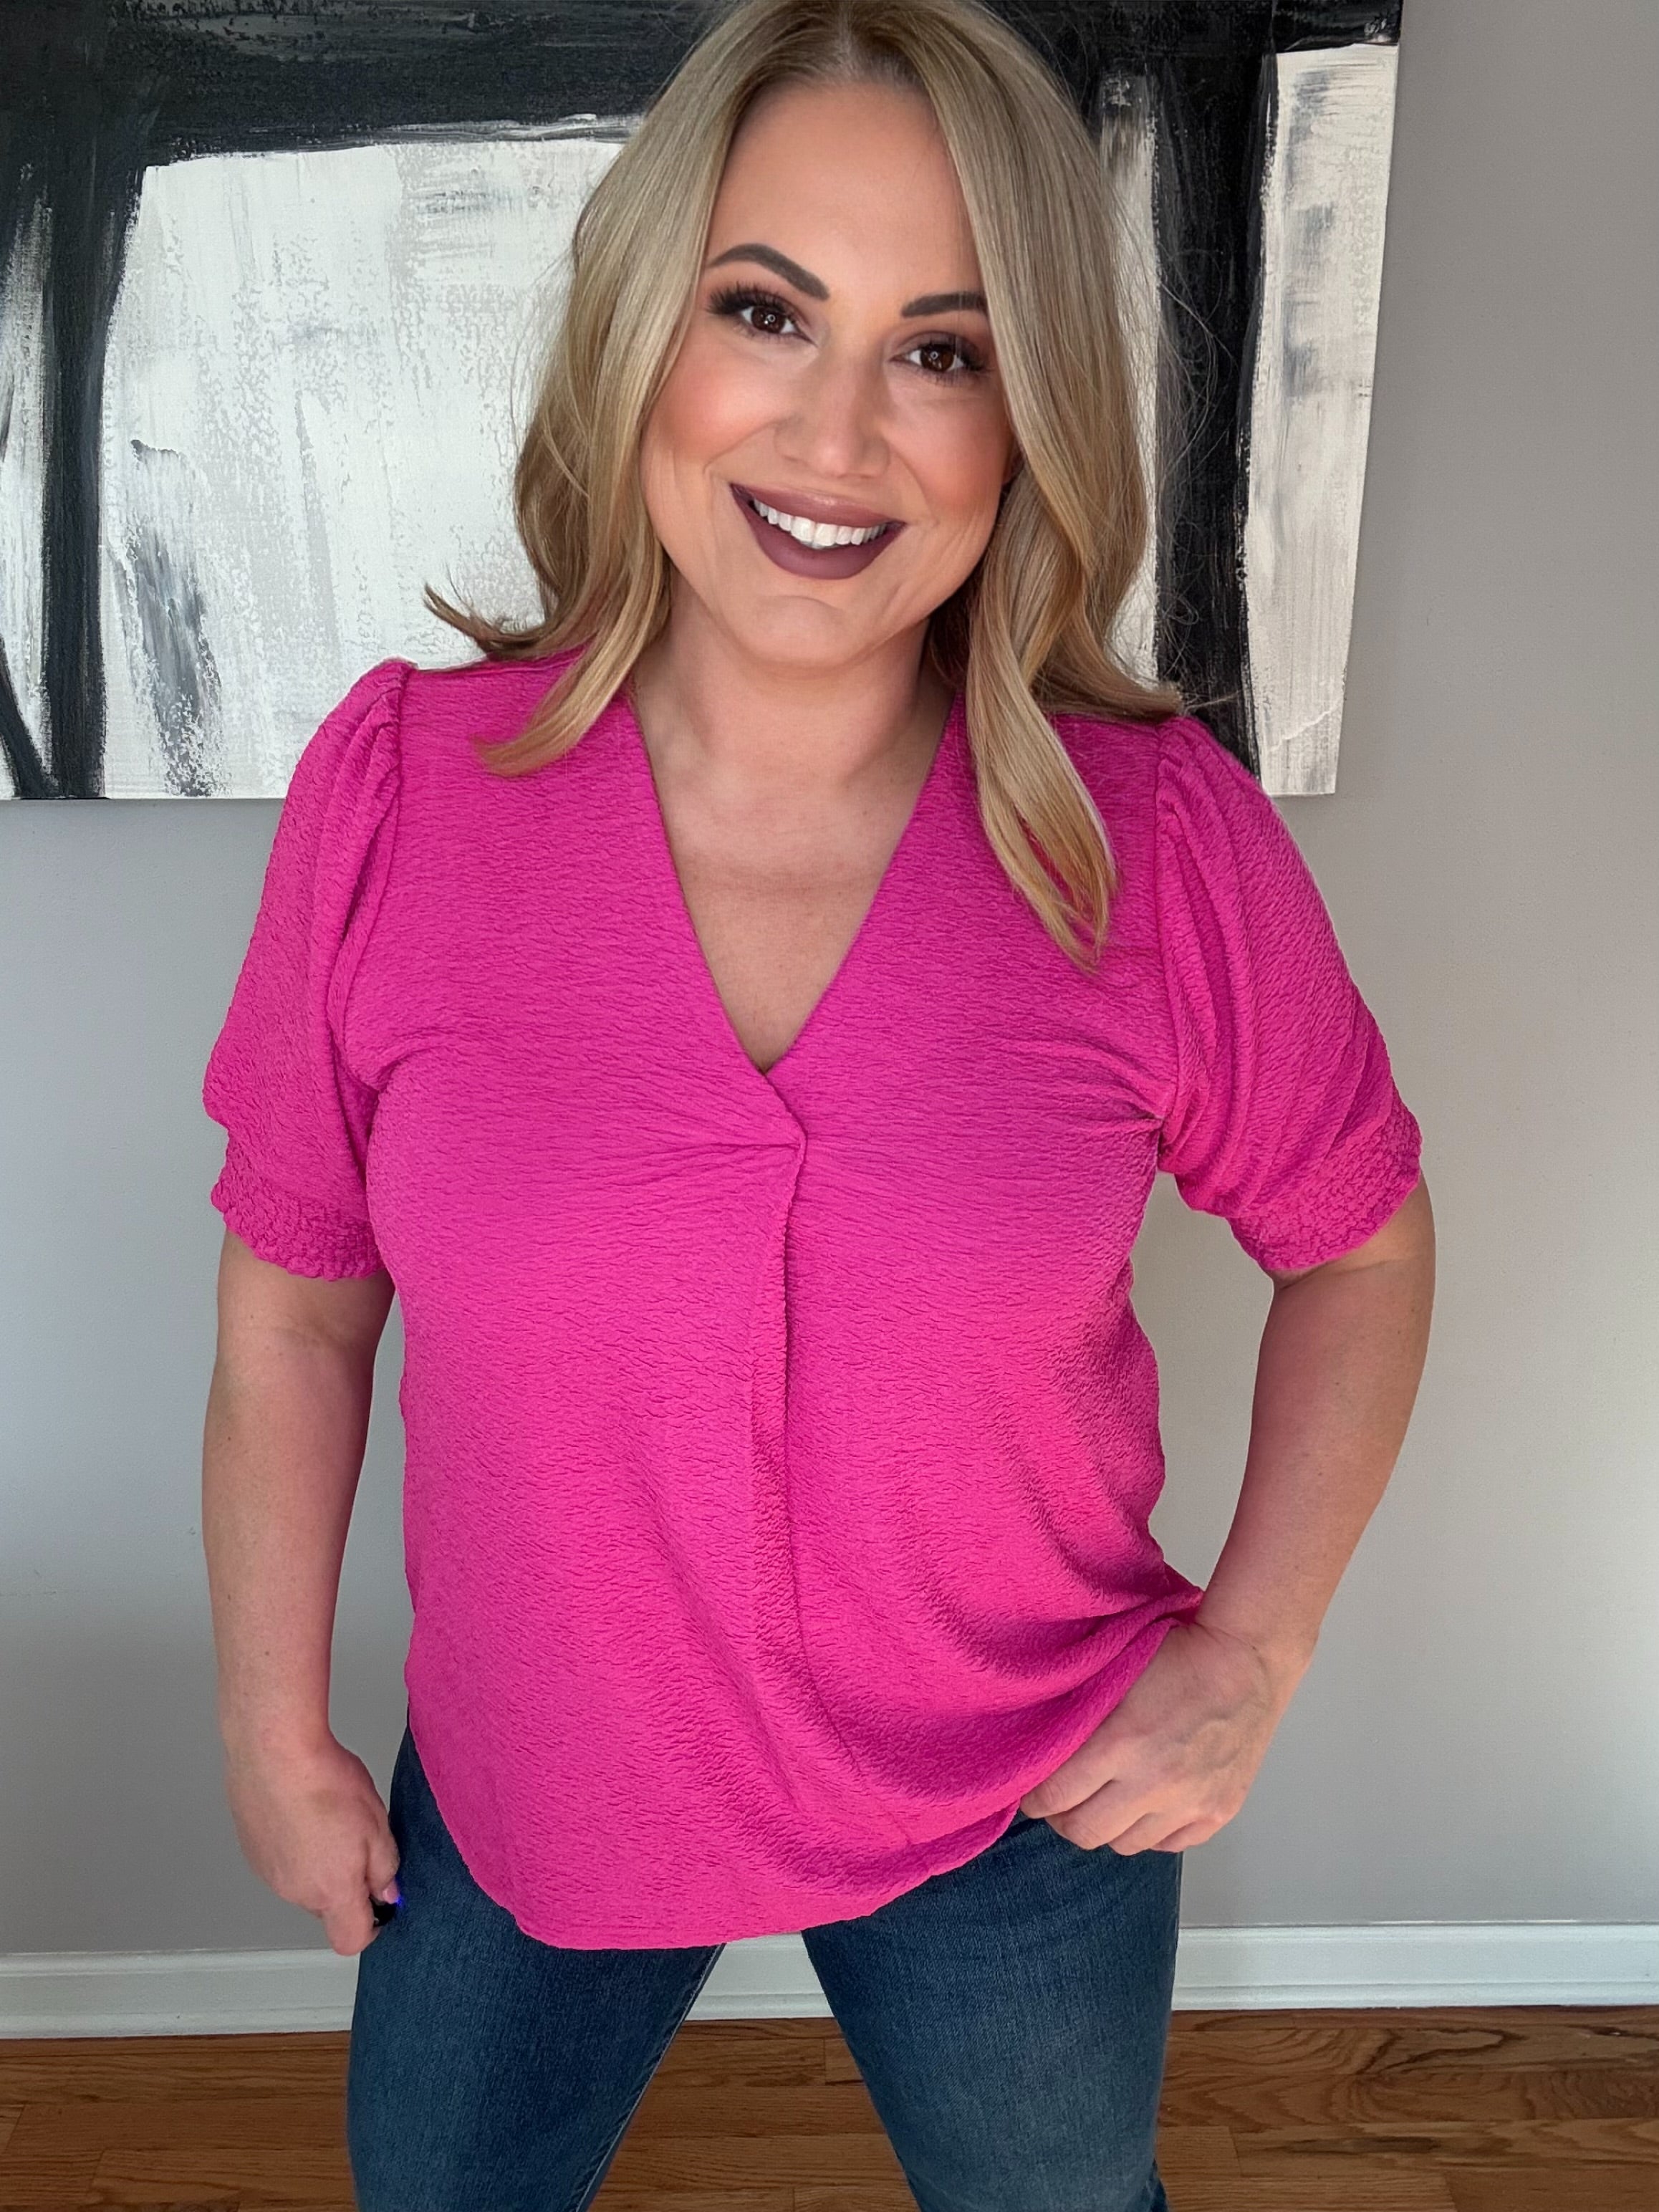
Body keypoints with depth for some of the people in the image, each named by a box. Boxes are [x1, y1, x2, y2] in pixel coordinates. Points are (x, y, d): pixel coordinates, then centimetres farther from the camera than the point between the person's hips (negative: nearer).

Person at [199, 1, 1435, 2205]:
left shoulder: (1161, 840, -17)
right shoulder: (396, 787, -16)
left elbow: (1359, 1239, -1)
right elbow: (295, 1303, -6)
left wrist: (1255, 1649, -6)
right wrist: (276, 1730, 1)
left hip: (1019, 1808, 0)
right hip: (521, 1793, 1)